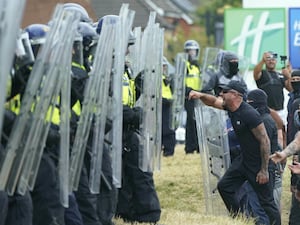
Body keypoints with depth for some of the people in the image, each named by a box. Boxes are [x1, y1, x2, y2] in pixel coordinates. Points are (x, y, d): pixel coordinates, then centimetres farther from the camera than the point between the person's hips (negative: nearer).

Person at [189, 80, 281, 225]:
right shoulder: (230, 107, 0)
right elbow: (213, 102, 18)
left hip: (258, 162, -9)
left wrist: (264, 170, -23)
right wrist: (200, 95, -6)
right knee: (224, 186, 11)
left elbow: (265, 141, -24)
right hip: (244, 159, 9)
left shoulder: (249, 114, -26)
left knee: (266, 201, -5)